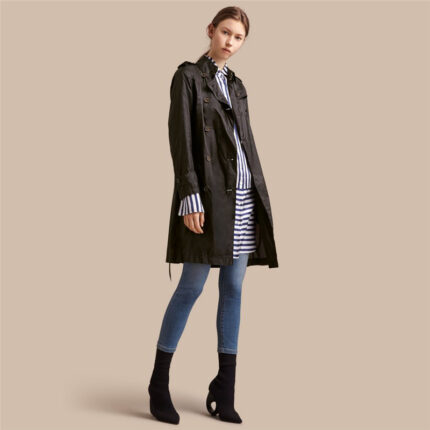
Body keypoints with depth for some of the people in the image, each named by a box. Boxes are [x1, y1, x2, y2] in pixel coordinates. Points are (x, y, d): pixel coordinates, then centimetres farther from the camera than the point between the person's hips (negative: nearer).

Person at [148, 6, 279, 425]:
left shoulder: (236, 85, 20)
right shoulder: (187, 77, 0)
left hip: (243, 195, 6)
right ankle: (159, 382, 8)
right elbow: (180, 139, -9)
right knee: (192, 285, -5)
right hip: (208, 192, -6)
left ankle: (225, 389, 10)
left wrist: (259, 197, 13)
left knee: (233, 288, 4)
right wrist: (190, 198, -19)